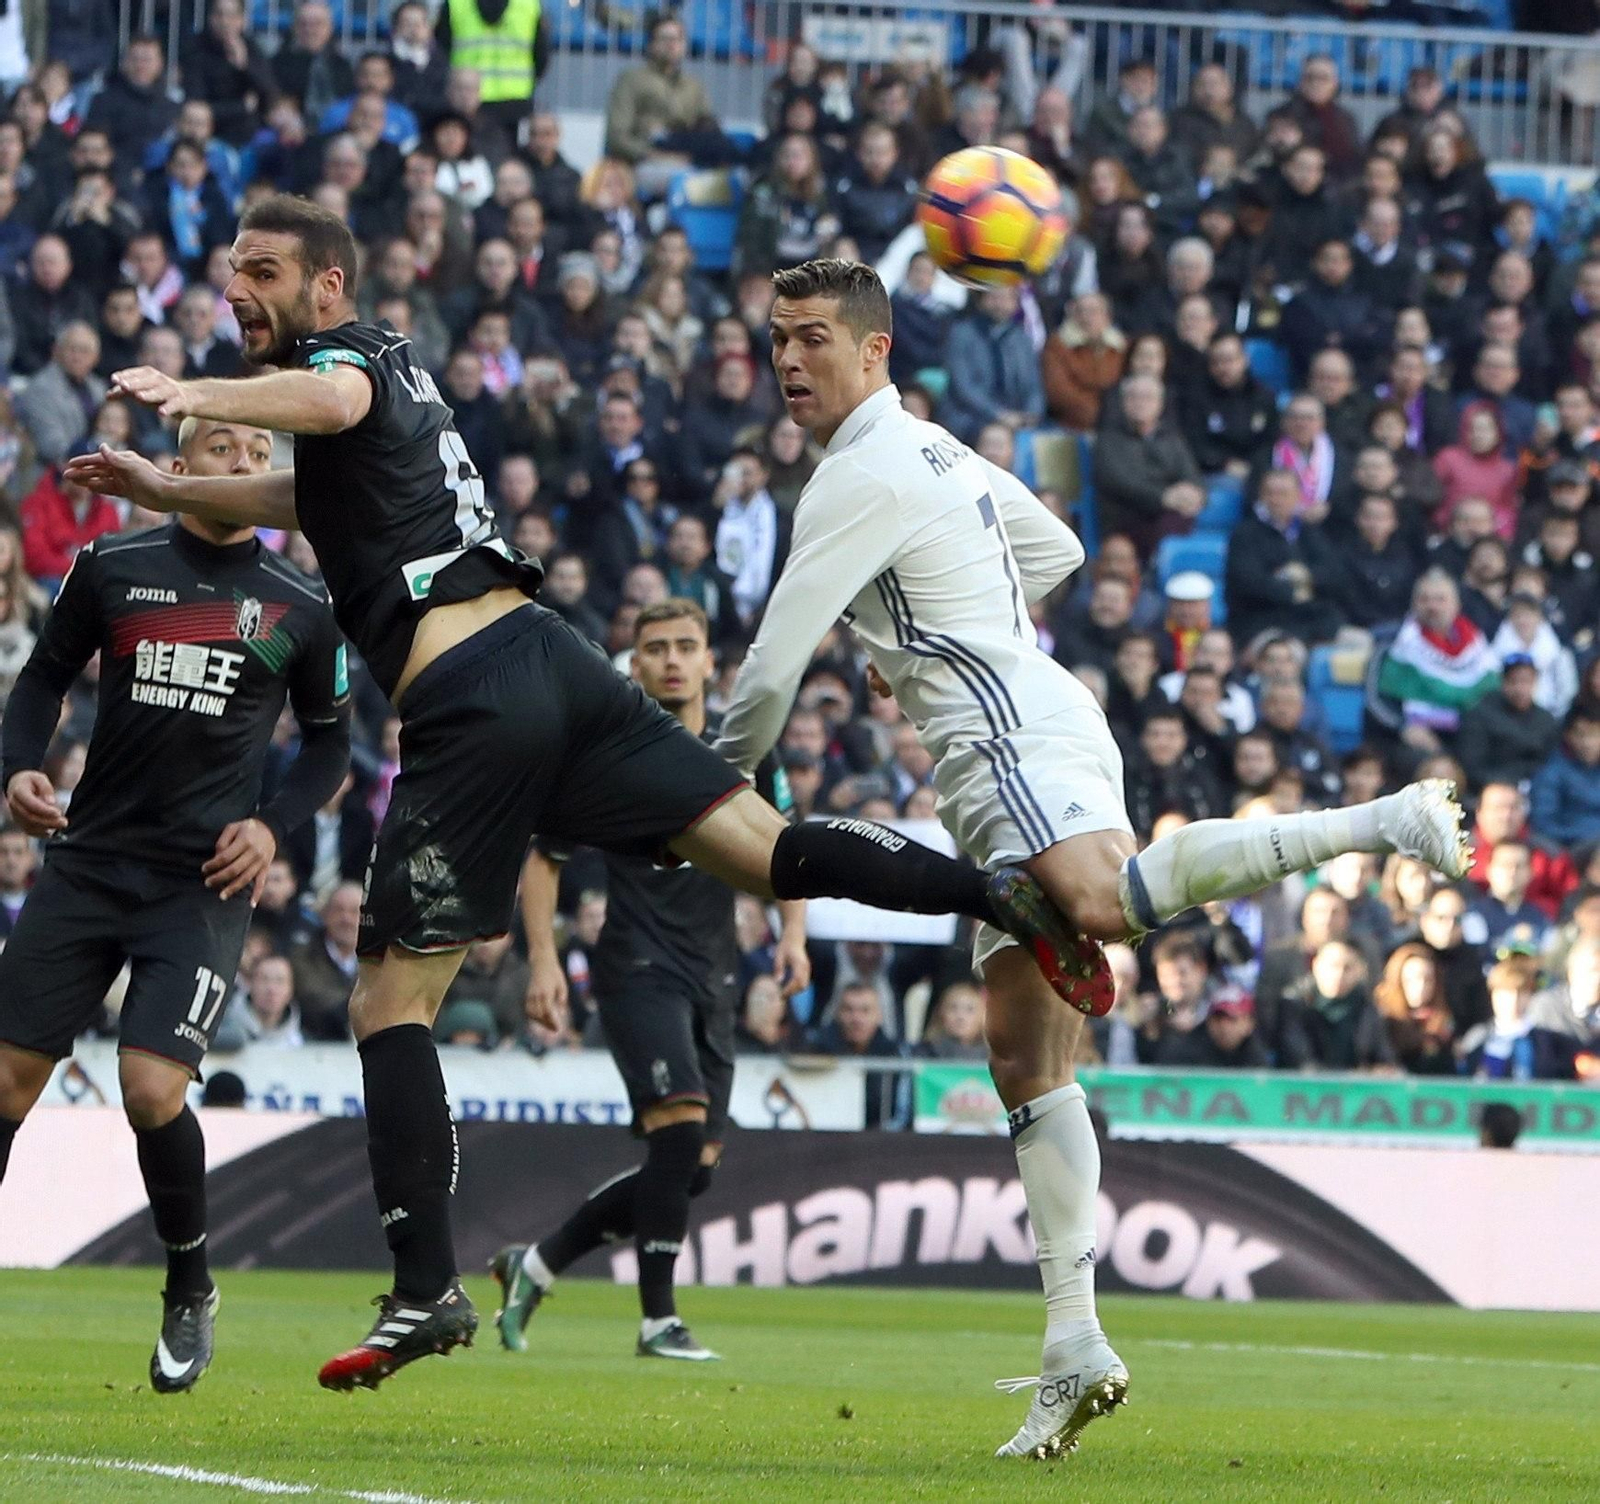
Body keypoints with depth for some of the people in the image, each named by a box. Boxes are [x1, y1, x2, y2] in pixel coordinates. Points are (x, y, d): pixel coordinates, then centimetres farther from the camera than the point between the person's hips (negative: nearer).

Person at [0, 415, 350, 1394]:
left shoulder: (303, 608, 2)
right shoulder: (112, 569, 4)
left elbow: (330, 742, 13)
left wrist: (274, 826, -3)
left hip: (204, 881, -2)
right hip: (90, 860, 2)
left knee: (152, 1088, -16)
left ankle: (191, 1292, 8)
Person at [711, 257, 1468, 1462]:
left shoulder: (860, 476, -6)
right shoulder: (938, 451, 24)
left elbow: (773, 667, -5)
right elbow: (1057, 552, 40)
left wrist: (720, 781, 12)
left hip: (1018, 736, -10)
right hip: (1010, 777, 10)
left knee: (1105, 906, -40)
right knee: (1027, 1062, 5)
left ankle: (1383, 824, -41)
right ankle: (1076, 1346, 1)